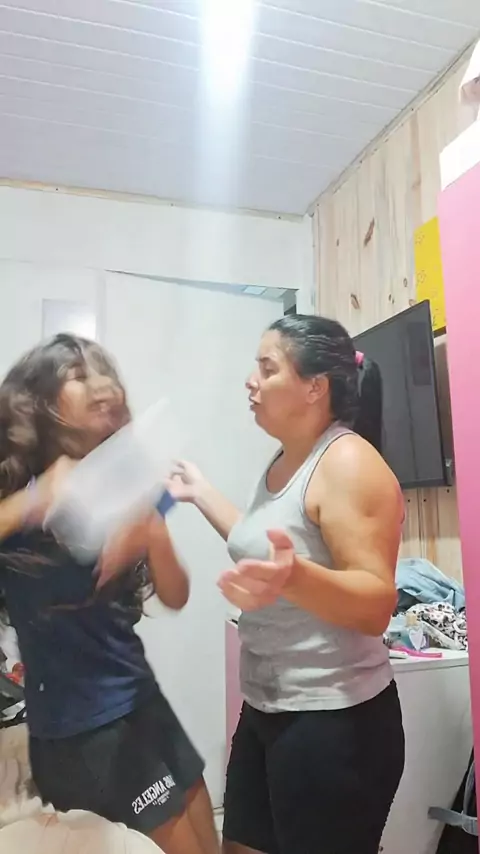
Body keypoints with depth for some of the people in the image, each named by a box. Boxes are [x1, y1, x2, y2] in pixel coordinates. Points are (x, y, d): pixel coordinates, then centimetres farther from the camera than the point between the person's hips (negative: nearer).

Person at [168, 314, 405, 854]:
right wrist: (200, 493, 22)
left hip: (335, 723, -8)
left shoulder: (349, 462, -20)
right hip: (265, 709, 9)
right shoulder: (283, 461, 7)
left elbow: (376, 605, -26)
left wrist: (293, 577, -44)